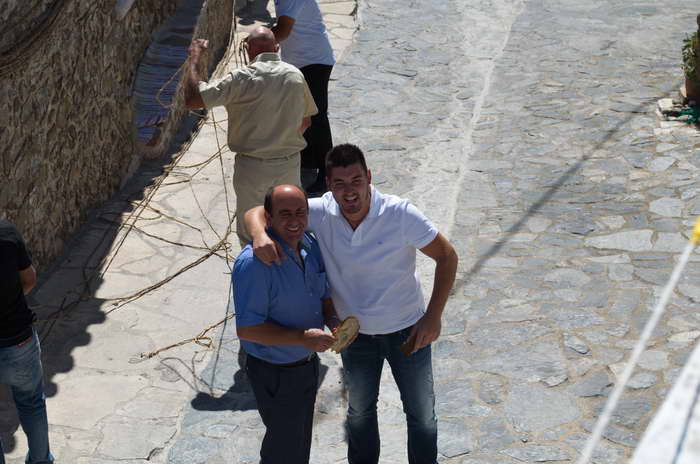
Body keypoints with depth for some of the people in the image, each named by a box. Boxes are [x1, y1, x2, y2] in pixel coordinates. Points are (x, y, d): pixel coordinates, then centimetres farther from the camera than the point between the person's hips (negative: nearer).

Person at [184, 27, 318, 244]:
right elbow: (305, 121, 11)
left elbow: (192, 100, -18)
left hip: (252, 167, -4)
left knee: (250, 233, 11)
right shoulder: (295, 75, -1)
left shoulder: (242, 79, -17)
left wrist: (195, 58, -6)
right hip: (290, 163, 4)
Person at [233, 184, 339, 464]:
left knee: (301, 439, 27)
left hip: (308, 363, 7)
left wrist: (333, 320, -11)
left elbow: (323, 294, 11)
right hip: (275, 373, -7)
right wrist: (303, 337, -31)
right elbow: (246, 329, -27)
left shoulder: (310, 245, -4)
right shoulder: (253, 263, -30)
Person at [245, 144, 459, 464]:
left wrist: (433, 316, -22)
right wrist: (260, 234, -38)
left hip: (407, 331, -2)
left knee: (422, 415, 15)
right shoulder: (320, 213, -18)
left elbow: (447, 256, -16)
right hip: (355, 333, 3)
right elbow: (256, 212, -14)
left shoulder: (401, 214, -26)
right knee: (360, 410, 25)